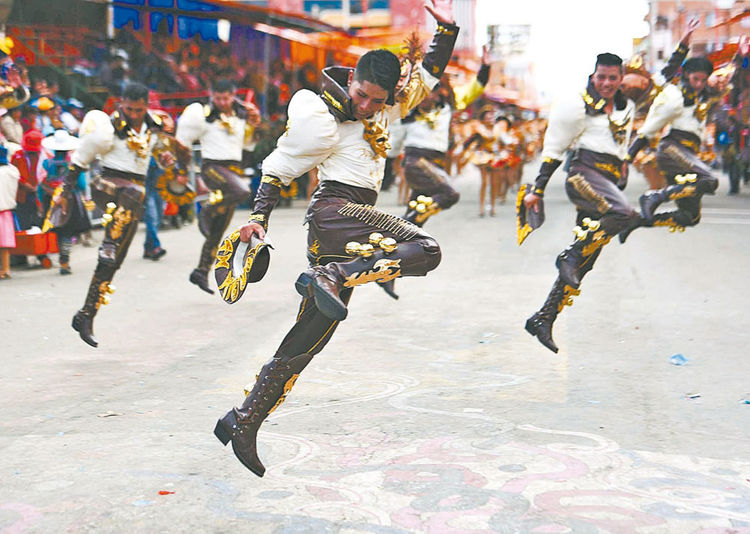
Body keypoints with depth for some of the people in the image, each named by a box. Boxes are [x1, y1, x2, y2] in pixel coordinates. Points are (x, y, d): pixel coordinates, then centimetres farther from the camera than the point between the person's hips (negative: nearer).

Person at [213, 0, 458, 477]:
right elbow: (279, 168, -2)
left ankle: (243, 422, 6)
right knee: (425, 251, -25)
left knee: (307, 341, 4)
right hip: (336, 209, -8)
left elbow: (426, 78, 25)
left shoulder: (381, 111, 16)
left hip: (344, 233, 8)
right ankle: (330, 276, -34)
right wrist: (259, 217, -11)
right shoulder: (324, 119, -6)